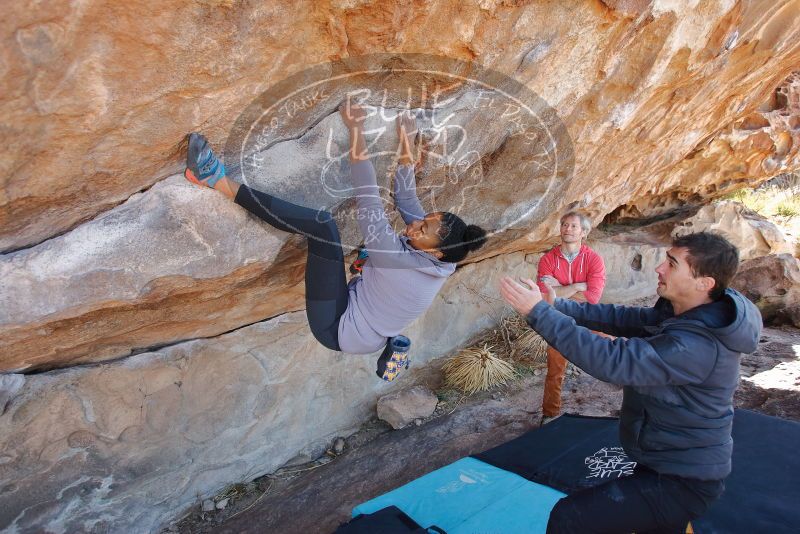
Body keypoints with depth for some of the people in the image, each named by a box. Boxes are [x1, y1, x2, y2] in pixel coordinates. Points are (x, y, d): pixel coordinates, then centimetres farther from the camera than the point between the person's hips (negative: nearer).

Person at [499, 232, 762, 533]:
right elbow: (624, 319, 1)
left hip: (682, 483, -9)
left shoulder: (697, 346, -33)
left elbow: (612, 362, -38)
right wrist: (558, 307, -10)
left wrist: (539, 313, -37)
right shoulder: (683, 312, -2)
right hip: (668, 463, 9)